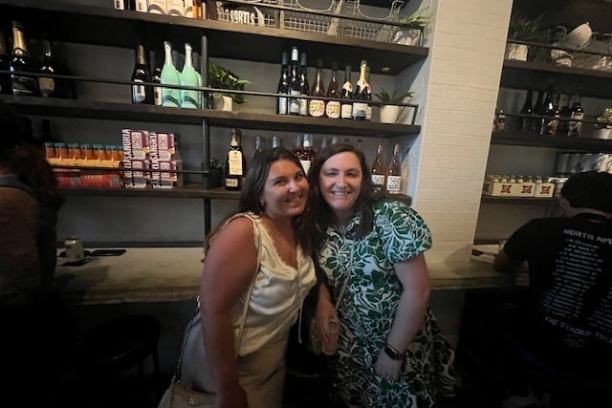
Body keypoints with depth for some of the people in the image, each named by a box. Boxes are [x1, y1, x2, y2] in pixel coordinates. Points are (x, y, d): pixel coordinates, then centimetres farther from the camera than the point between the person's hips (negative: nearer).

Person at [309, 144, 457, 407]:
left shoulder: (391, 219, -23)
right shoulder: (317, 225, -9)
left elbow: (418, 290, -20)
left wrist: (393, 351, -14)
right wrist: (323, 301, -15)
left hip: (401, 342, -3)